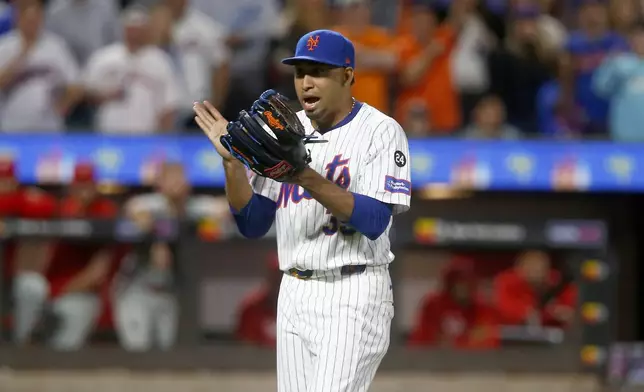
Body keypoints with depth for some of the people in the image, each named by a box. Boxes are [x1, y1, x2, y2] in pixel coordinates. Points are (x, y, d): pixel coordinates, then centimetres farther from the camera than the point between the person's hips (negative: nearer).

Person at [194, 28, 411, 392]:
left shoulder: (381, 131, -8)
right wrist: (232, 159, -6)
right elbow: (253, 223, 8)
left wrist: (308, 177, -29)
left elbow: (373, 221, -19)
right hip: (294, 295, 6)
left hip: (353, 296, -6)